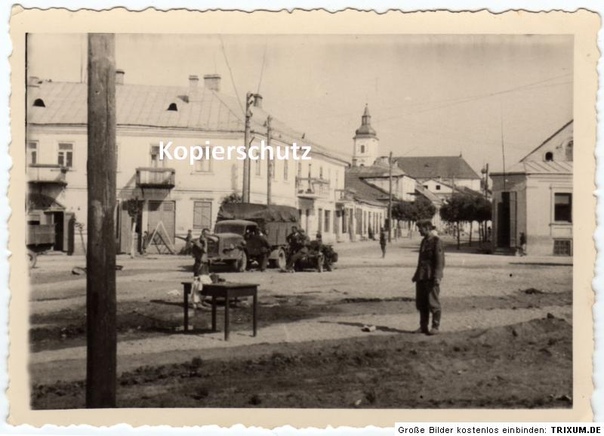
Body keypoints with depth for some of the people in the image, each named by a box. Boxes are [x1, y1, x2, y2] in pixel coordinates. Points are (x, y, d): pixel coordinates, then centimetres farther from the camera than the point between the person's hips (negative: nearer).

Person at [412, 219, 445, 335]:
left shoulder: (436, 241, -8)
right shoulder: (424, 241, 17)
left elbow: (440, 260, -13)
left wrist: (437, 277, -21)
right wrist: (416, 275, 20)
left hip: (432, 277, -8)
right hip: (422, 277, 8)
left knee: (433, 303, -3)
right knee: (421, 303, 8)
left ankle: (435, 327, 3)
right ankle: (423, 326, 15)